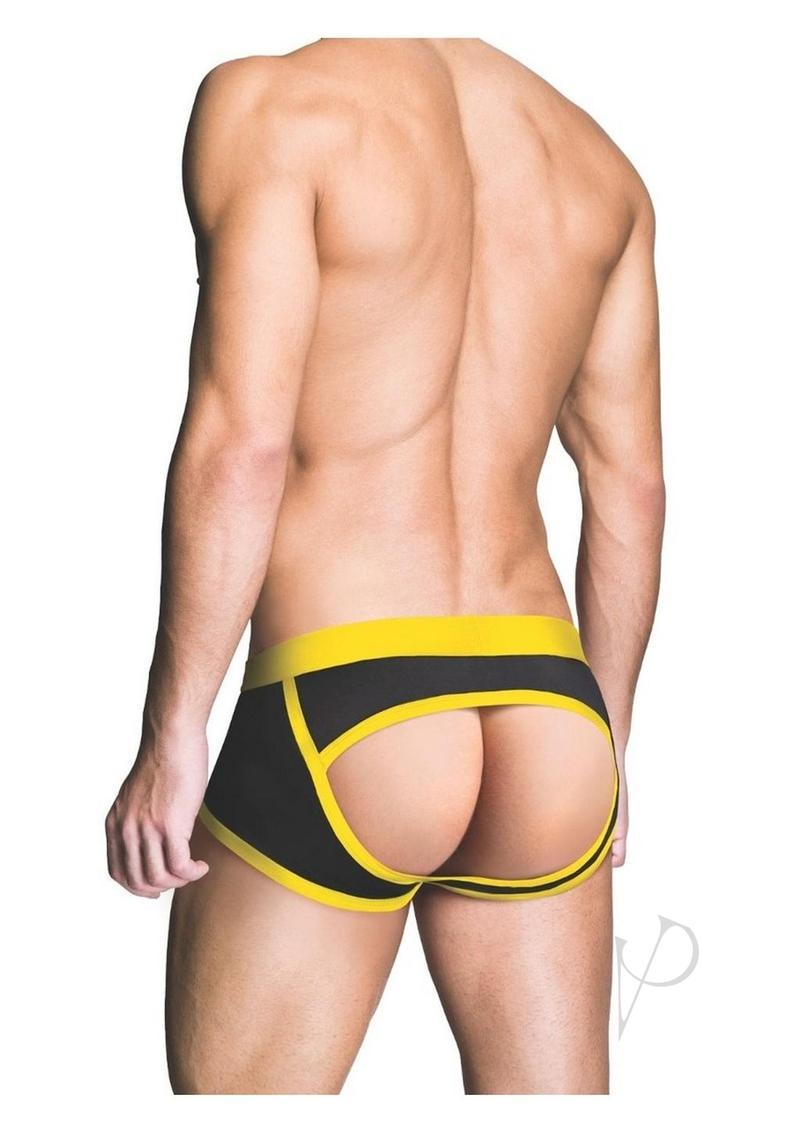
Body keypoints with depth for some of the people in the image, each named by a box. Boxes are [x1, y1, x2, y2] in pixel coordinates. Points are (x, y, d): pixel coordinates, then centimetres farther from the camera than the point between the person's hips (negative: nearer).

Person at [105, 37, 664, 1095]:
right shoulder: (595, 159, 14)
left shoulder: (270, 99, -3)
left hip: (346, 703, -5)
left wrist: (170, 735, -7)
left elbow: (241, 441, -12)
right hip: (552, 719, 6)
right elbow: (632, 485, 14)